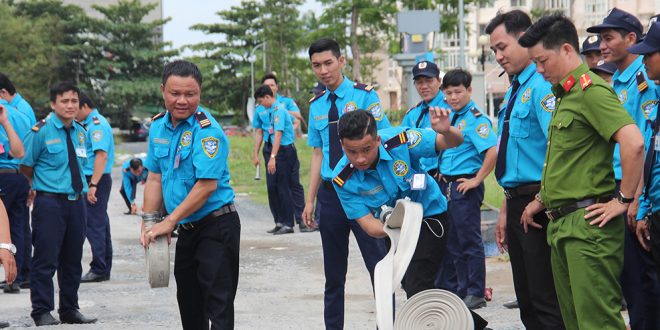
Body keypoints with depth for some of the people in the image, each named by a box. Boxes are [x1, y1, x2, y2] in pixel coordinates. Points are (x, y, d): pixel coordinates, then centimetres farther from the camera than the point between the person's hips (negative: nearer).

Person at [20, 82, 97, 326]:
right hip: (49, 203, -6)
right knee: (46, 260, -5)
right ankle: (42, 312, 1)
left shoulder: (81, 132, 10)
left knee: (73, 260, 12)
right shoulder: (40, 131, -8)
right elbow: (25, 166, -1)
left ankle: (69, 310, 22)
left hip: (76, 202, 6)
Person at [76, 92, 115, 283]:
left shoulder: (97, 124, -14)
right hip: (94, 180, 10)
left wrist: (93, 185, -26)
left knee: (94, 225, -8)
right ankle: (104, 269, 17)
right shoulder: (90, 124, 17)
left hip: (96, 180, -10)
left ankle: (99, 269, -6)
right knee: (100, 224, 12)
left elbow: (102, 155, -23)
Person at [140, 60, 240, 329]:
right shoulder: (158, 126, 6)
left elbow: (207, 185, -24)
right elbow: (155, 178, 12)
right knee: (188, 301, 19)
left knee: (219, 306, -8)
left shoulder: (207, 130, -18)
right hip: (186, 228, 8)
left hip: (216, 227, -8)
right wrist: (149, 223, 4)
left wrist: (170, 221, -20)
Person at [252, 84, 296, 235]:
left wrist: (273, 157, -28)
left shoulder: (279, 110, -18)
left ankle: (288, 224, 3)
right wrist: (256, 154, 14)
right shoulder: (262, 111, 6)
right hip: (269, 148, 8)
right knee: (271, 186, 9)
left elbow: (278, 134, -24)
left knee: (283, 187, -4)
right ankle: (279, 222, 17)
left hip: (283, 150, -8)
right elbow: (259, 132, 15)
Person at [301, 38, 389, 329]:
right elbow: (318, 154, 14)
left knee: (379, 264, -6)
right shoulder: (316, 105, 10)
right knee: (333, 272, 12)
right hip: (330, 193, 5)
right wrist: (310, 200, 11)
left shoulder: (364, 95, -5)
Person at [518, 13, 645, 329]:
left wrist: (623, 200, -20)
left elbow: (633, 142, -26)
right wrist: (542, 200, 22)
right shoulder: (565, 94, 19)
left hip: (588, 223, -10)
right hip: (561, 224, 10)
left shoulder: (591, 90, -13)